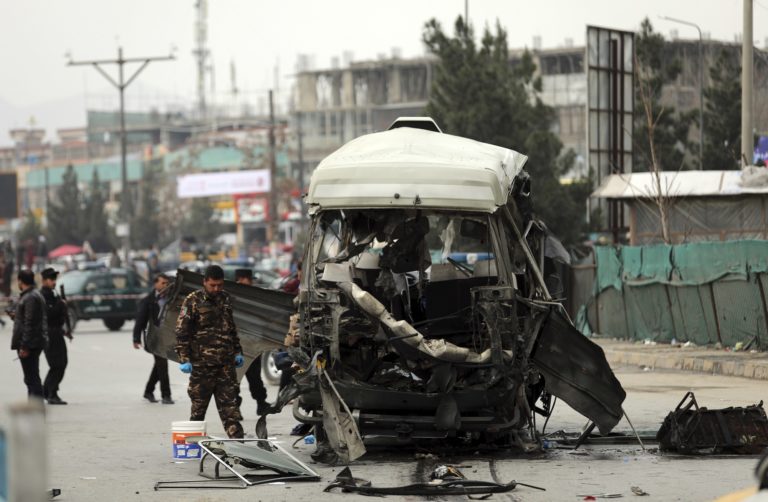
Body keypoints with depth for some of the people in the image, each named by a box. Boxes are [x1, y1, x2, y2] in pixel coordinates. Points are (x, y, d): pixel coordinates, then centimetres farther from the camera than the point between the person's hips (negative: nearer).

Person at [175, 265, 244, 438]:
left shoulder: (225, 299, 13)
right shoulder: (193, 301, -5)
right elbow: (181, 332, -8)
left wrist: (237, 352, 21)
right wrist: (184, 359, -14)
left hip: (226, 363, 5)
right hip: (202, 363, -5)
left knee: (230, 404, 1)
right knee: (198, 405, 2)